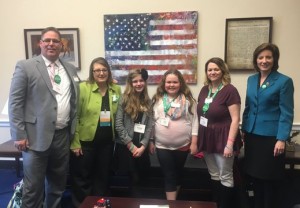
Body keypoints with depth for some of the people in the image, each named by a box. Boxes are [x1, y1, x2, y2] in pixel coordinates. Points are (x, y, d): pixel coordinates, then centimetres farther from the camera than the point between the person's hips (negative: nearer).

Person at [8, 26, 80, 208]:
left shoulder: (70, 69, 11)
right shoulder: (25, 66, -3)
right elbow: (15, 102, -6)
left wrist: (74, 130, 11)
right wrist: (19, 135, -11)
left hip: (63, 136, 5)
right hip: (36, 136, -4)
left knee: (58, 185, 16)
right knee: (34, 187, 5)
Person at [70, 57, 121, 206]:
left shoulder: (116, 90, 4)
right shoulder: (83, 88, -9)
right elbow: (74, 117, -10)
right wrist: (75, 143, -12)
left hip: (107, 142, 4)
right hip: (86, 141, -4)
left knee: (103, 176, 17)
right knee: (82, 178, 9)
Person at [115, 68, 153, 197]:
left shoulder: (148, 101, 7)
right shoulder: (124, 100, -5)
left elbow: (150, 125, 3)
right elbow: (118, 125, -10)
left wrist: (143, 145, -8)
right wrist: (131, 145, -12)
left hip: (141, 147, 4)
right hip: (125, 146, -4)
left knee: (143, 177, 9)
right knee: (135, 179, 1)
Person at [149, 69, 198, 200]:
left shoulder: (188, 99, -2)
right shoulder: (157, 99, 1)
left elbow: (194, 120, -3)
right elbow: (151, 121, 4)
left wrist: (194, 142, -6)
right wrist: (151, 141, 3)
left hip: (183, 145, 1)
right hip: (162, 146, 0)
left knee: (178, 174, 17)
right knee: (169, 176, 4)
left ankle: (173, 200, 36)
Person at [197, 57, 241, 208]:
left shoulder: (230, 90, -13)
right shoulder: (204, 90, 7)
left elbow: (235, 119, -16)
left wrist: (230, 143, -21)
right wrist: (198, 139, 11)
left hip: (222, 139, -7)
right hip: (206, 139, 7)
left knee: (225, 177, 6)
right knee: (214, 175, 18)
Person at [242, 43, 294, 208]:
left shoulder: (284, 81, -7)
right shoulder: (251, 79, 8)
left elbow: (287, 113, -10)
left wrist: (282, 139, -16)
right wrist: (243, 130, 11)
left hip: (271, 137, -5)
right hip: (252, 135, 5)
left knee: (270, 179, 6)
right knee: (254, 175, 15)